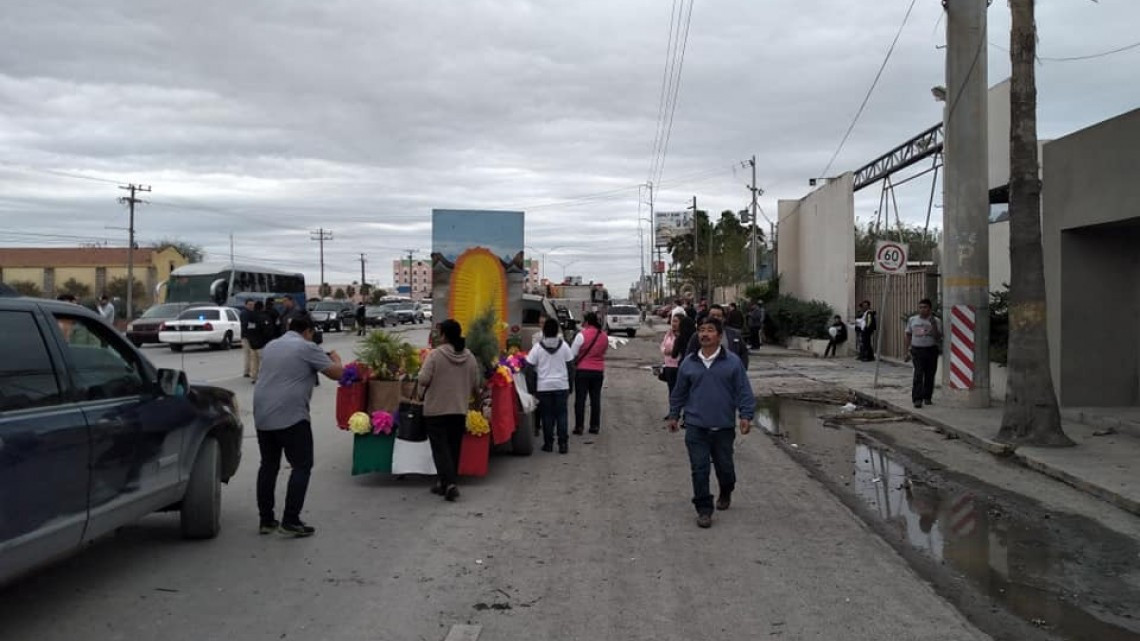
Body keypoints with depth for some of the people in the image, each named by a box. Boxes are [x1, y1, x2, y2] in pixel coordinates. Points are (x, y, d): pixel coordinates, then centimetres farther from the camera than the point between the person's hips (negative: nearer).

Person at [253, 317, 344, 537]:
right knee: (302, 466, 2)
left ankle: (266, 520, 18)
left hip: (262, 415, 7)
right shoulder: (307, 348, -4)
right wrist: (335, 358, 16)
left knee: (269, 465, 16)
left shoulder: (271, 346, 17)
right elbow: (337, 373, -6)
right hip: (291, 416, -7)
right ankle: (290, 521, -3)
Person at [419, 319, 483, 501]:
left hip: (436, 410, -4)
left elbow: (423, 380, -16)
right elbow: (476, 385, 7)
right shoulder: (470, 357, 1)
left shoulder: (435, 355, -13)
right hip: (460, 410, 4)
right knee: (454, 447, 14)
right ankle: (445, 483, 22)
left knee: (440, 448, 0)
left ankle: (449, 482, -14)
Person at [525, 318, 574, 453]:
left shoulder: (538, 347, -3)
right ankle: (563, 443, 2)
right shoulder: (564, 346, 1)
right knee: (561, 414, 5)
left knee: (547, 415, 7)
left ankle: (548, 443, 10)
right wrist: (570, 385, 13)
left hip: (544, 386, -1)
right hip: (561, 385, 1)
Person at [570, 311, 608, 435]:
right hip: (599, 371, 4)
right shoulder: (604, 336, 3)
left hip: (583, 370, -4)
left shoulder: (582, 335, -13)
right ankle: (595, 426, 12)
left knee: (580, 399, 2)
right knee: (595, 398, 10)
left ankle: (579, 426, 3)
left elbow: (572, 354, -11)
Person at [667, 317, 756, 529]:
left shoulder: (732, 362, -4)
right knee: (699, 469, -2)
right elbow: (679, 392, 13)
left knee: (724, 466, 13)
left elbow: (744, 391, -2)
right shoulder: (689, 363, 2)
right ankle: (704, 509, 8)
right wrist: (674, 415, 16)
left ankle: (726, 493, 43)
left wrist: (745, 416, -10)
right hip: (696, 426, 1)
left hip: (724, 426, -1)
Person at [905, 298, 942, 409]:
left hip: (931, 350, 0)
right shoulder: (912, 320, 7)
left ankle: (927, 397, 21)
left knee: (929, 375, 7)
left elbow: (938, 337, -7)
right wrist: (908, 350, 8)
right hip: (917, 350, 0)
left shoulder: (935, 321, 1)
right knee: (918, 375, -11)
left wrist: (933, 325, -19)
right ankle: (917, 399, -13)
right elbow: (908, 336, 13)